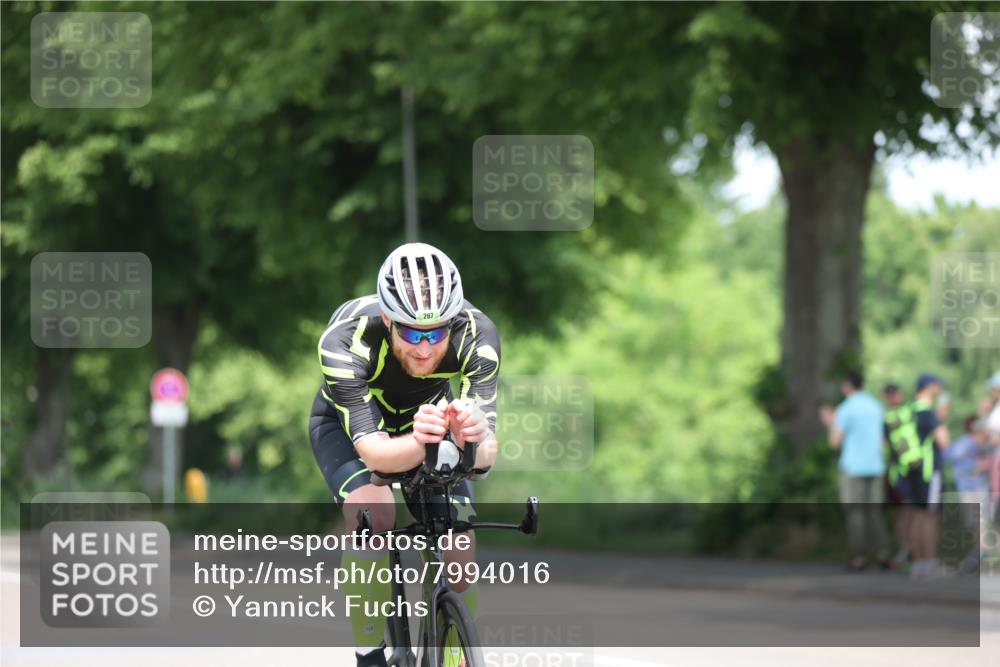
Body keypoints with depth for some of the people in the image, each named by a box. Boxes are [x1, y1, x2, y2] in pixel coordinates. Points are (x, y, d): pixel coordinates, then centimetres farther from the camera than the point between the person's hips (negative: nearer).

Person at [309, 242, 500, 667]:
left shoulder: (477, 335, -33)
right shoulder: (345, 340, -38)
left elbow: (485, 456, -38)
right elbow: (372, 450, -44)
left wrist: (474, 438, -62)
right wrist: (417, 444, -66)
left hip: (429, 418, 2)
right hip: (347, 424, -2)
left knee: (459, 553, -16)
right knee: (373, 513, -32)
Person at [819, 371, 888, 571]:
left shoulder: (846, 409, -10)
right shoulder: (875, 406, 11)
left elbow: (835, 442, -10)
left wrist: (830, 423, 12)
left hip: (852, 467, -5)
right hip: (874, 466, 5)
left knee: (855, 511, -1)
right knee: (873, 510, 9)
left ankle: (858, 557, -4)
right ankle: (881, 553, -1)